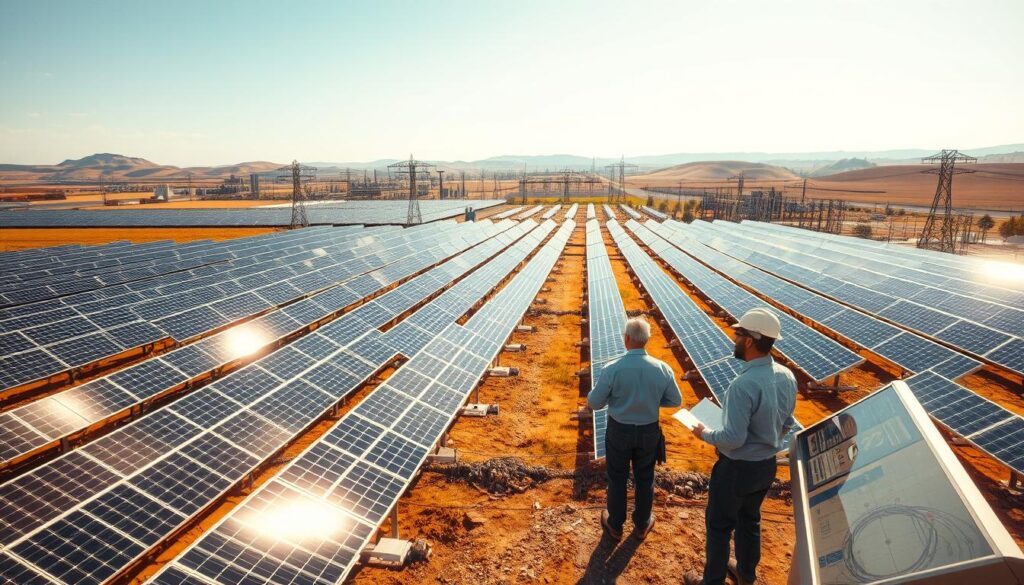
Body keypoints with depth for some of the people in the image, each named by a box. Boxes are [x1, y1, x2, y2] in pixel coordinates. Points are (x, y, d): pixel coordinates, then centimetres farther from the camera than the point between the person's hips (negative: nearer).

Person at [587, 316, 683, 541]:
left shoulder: (612, 368, -24)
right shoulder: (662, 368, -15)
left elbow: (594, 403, -14)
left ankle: (615, 525, 36)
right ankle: (642, 525, 40)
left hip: (619, 430, -2)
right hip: (649, 431, 2)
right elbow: (676, 401, -1)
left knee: (617, 478, 18)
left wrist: (605, 393, 7)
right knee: (645, 479, 21)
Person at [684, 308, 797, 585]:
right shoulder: (787, 376, -9)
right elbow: (786, 425, 4)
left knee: (719, 526, 14)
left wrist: (705, 434, -11)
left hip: (737, 469, -7)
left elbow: (733, 439, -28)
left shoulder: (743, 385, -33)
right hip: (768, 465, 7)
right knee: (750, 521, 28)